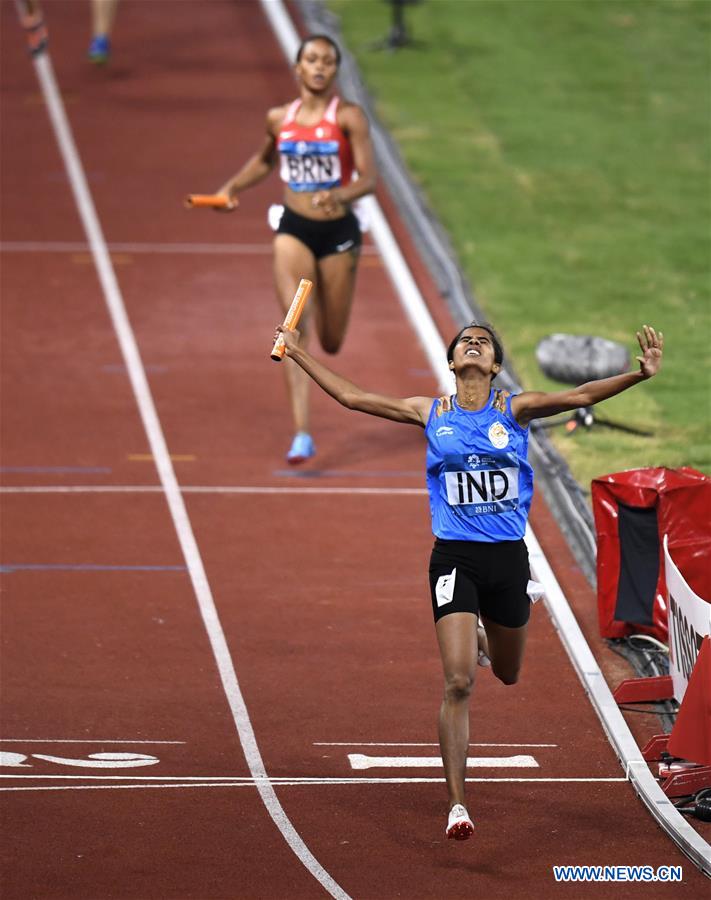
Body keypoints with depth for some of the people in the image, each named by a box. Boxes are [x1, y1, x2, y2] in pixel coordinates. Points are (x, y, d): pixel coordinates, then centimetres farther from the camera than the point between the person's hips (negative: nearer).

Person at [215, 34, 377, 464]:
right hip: (294, 230, 2)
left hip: (338, 231, -2)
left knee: (331, 343, 11)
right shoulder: (279, 119, 4)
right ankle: (302, 433, -20)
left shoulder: (349, 117, -7)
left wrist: (339, 195, -33)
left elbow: (369, 179, -14)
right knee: (295, 325, -17)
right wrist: (233, 187, 10)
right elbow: (265, 160, 25)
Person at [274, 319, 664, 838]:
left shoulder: (513, 410, 1)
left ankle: (480, 632, 58)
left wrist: (640, 375, -23)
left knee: (507, 674, 20)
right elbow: (351, 397, 9)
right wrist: (298, 354, 9)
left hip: (508, 557, 2)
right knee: (460, 682, -13)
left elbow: (579, 396, -10)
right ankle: (457, 804, -11)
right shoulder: (431, 414, 3)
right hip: (455, 558, -2)